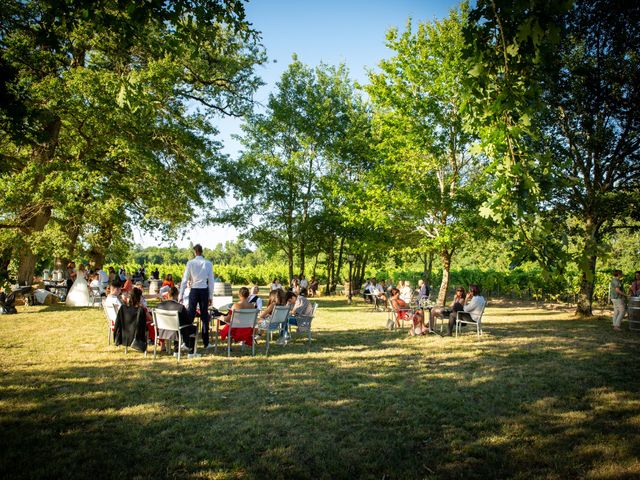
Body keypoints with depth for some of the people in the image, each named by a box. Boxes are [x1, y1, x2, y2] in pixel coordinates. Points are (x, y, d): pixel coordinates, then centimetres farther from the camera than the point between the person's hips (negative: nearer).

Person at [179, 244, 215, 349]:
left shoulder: (190, 263, -4)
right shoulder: (208, 264, -1)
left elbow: (184, 280, -3)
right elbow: (211, 281, 1)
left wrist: (181, 295, 2)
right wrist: (210, 296, 8)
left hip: (194, 291, -1)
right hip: (204, 291, 1)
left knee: (190, 315, 5)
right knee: (204, 316, 8)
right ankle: (206, 343, 13)